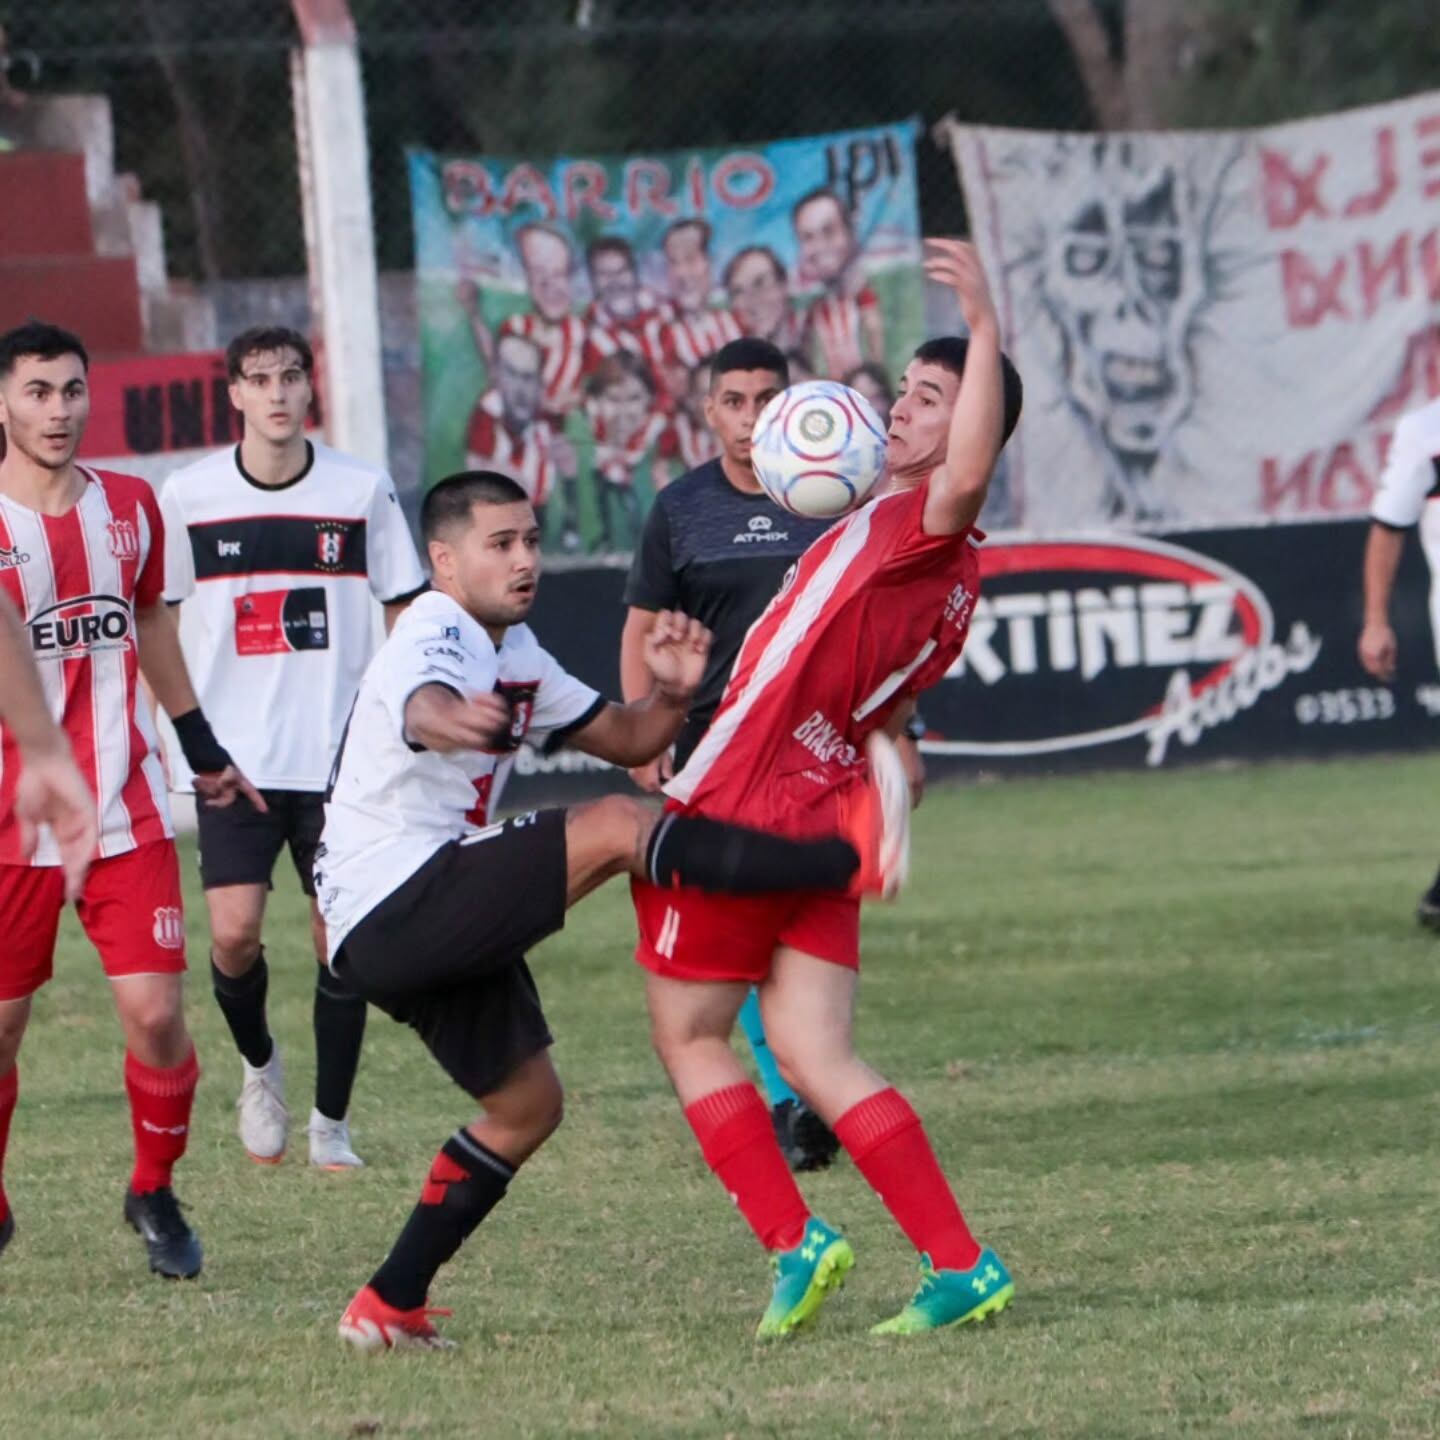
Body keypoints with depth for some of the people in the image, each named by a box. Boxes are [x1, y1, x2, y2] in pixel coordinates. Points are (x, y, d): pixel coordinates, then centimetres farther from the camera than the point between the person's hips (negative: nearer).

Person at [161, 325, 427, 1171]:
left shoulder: (362, 491, 0)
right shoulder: (187, 498, -1)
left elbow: (407, 614, 8)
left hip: (340, 755, 0)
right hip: (235, 759, 0)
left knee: (342, 940, -1)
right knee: (234, 933, -11)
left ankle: (332, 1124, 14)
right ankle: (259, 1065, 19)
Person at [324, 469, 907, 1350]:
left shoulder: (515, 656, 17)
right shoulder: (435, 639, -13)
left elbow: (627, 741, 20)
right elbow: (423, 709, -38)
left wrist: (672, 694, -4)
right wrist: (456, 720, -64)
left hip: (434, 926, 10)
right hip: (395, 906, -10)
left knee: (526, 1104, 15)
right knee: (613, 830, -22)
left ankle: (391, 1307, 17)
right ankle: (850, 861, -23)